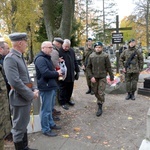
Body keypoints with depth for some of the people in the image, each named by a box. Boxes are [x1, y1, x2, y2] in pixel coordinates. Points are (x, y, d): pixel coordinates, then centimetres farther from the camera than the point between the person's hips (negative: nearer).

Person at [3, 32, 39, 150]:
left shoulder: (20, 57, 11)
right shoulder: (10, 58, -18)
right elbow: (15, 82, -26)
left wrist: (33, 89, 4)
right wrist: (31, 95, -18)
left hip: (26, 97, 9)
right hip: (20, 98, -9)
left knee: (24, 125, 21)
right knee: (19, 127, 6)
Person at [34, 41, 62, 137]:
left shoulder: (47, 58, 16)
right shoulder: (40, 59, -18)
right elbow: (45, 73, -29)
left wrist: (57, 73, 4)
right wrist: (57, 73, -13)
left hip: (51, 86, 10)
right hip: (46, 87, -10)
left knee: (50, 108, 20)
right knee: (46, 109, -1)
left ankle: (51, 123, 33)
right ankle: (46, 129, 11)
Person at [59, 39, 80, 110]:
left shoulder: (72, 51, 7)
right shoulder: (59, 51, -13)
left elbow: (75, 61, 14)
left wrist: (77, 71, 14)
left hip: (71, 74, 6)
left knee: (70, 88, 17)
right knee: (63, 89, 6)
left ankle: (68, 99, 36)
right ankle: (63, 102, 20)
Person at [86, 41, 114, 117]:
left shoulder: (105, 56, -6)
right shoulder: (91, 56, -1)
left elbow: (108, 67, -1)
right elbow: (88, 67, 1)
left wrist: (111, 76, 2)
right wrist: (91, 76, -10)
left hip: (102, 77, -2)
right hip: (94, 77, 3)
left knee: (101, 93, -4)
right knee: (96, 92, 13)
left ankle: (100, 107, 8)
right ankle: (99, 101, 39)